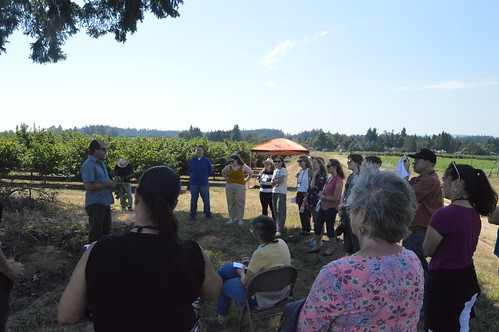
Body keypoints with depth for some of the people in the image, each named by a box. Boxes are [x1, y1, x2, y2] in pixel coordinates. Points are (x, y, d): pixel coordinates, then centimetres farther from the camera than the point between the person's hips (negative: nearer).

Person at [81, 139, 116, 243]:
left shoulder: (101, 163, 13)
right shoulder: (89, 165, -17)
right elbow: (88, 187, -25)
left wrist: (111, 184, 5)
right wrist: (107, 185, -18)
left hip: (105, 202, 10)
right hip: (95, 204, -10)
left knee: (106, 230, 19)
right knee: (96, 232, -2)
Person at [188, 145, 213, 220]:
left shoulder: (207, 160, 0)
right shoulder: (192, 160, 5)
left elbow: (210, 171, 6)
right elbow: (189, 171, 17)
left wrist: (203, 176, 10)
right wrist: (194, 176, 11)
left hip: (204, 183, -1)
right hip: (193, 183, 1)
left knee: (206, 199, 4)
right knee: (193, 199, 6)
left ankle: (207, 213, 18)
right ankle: (193, 214, 14)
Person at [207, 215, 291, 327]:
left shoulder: (260, 253, -32)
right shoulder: (281, 243, -9)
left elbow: (245, 283, -20)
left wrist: (241, 273, 1)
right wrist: (252, 262, 8)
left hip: (265, 298, -8)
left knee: (224, 285, 18)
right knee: (226, 267, 14)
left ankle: (221, 319, 41)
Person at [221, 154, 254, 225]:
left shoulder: (243, 167, -1)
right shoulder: (229, 167, 7)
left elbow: (251, 173, 12)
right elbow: (223, 172, 25)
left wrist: (246, 180, 7)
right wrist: (227, 179, 15)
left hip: (240, 186, -3)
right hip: (229, 186, 3)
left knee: (240, 203, -3)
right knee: (230, 203, 4)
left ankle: (240, 219, 5)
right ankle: (231, 218, 12)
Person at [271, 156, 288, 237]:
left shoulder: (284, 170, -6)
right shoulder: (275, 170, 17)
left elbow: (280, 181, -15)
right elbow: (272, 182, 11)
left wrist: (274, 182, 1)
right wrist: (276, 182, -10)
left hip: (281, 192, -8)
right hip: (274, 192, 8)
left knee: (280, 211, -12)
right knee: (276, 211, 10)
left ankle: (279, 230, -16)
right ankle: (279, 227, 20)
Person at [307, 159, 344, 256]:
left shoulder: (338, 181, -18)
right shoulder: (329, 178, 9)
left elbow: (335, 199, -19)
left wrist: (323, 197, -10)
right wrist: (321, 195, 2)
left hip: (332, 208, -9)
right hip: (323, 206, 9)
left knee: (329, 227, 4)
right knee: (317, 225, 14)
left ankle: (330, 249, 22)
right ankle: (317, 246, 29)